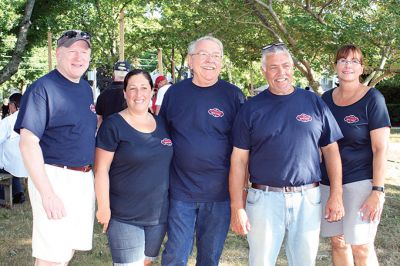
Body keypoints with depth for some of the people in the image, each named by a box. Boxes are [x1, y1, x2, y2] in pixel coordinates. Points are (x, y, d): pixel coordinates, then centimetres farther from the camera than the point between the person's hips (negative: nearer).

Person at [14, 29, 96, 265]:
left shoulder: (86, 88, 11)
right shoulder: (43, 89, -12)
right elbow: (28, 142, -19)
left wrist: (91, 174, 14)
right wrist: (47, 193, -24)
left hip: (85, 178, 7)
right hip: (55, 177, -7)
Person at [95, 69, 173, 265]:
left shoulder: (162, 124, 7)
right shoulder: (113, 125, -11)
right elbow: (101, 170, -11)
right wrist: (104, 207, -14)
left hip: (159, 214, 6)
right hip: (124, 217, -6)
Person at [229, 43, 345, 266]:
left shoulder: (314, 103, 6)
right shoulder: (252, 108, 2)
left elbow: (331, 150, 8)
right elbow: (239, 159, 0)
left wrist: (336, 195, 1)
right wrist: (237, 207, -5)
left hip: (308, 199, 1)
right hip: (264, 198, -1)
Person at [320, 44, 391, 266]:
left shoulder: (372, 99, -7)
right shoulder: (327, 98, 8)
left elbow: (380, 148, -10)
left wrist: (378, 191, -16)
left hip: (361, 181, -5)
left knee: (361, 248, -4)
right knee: (337, 242, 10)